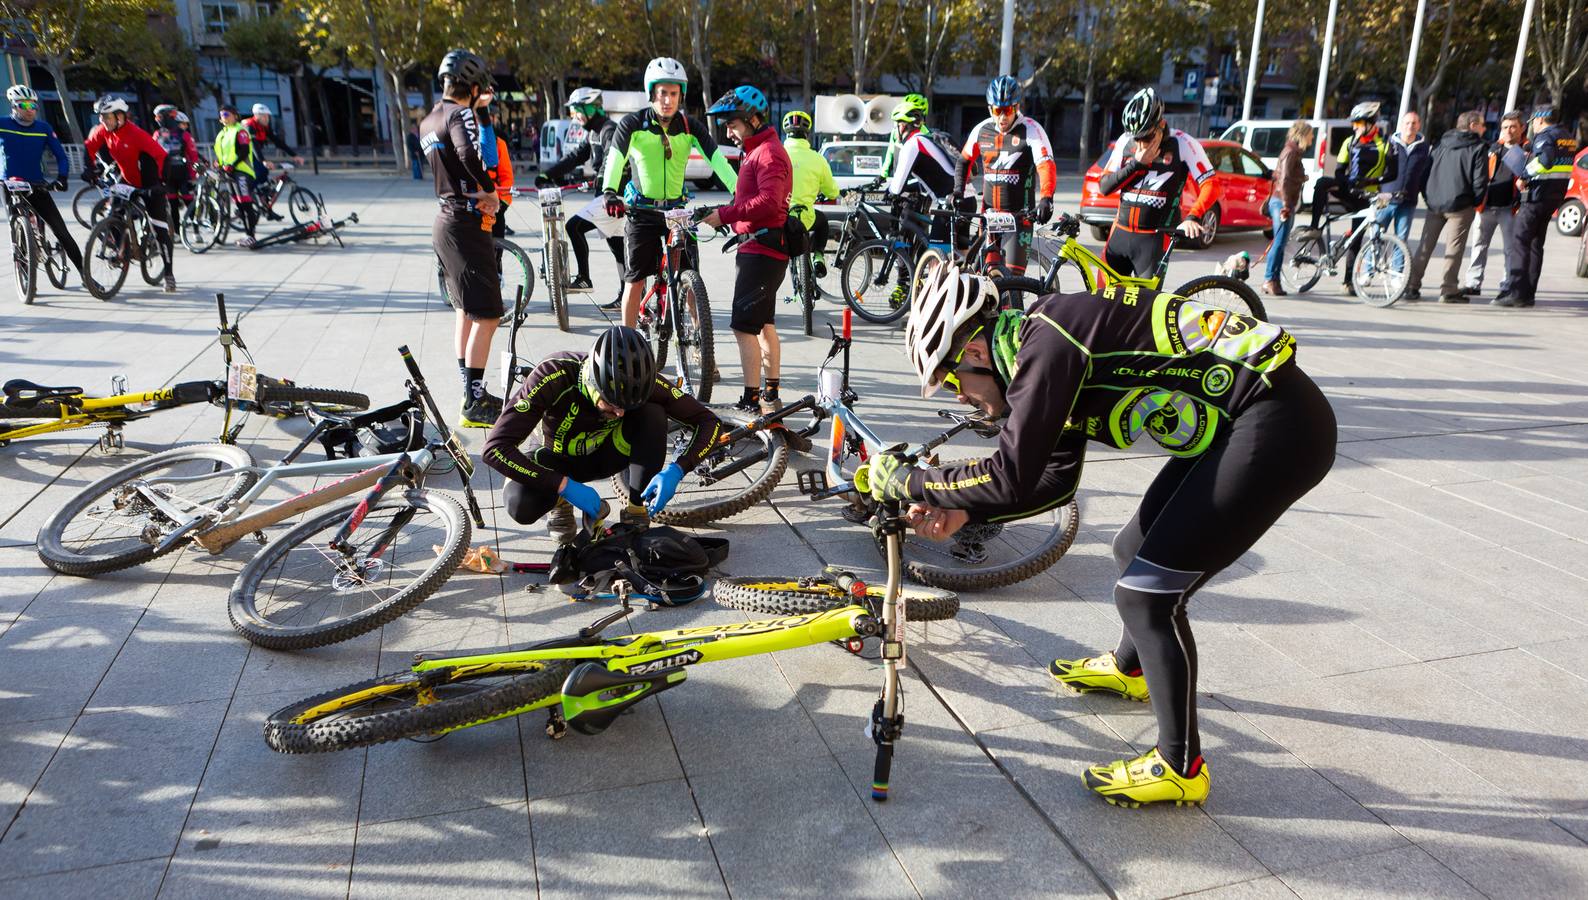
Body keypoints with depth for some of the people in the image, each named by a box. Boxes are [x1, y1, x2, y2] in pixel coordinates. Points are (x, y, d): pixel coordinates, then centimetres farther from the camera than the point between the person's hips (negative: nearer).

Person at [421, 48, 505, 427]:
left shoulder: (428, 121, 16)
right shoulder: (461, 115, -13)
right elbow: (468, 154, -32)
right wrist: (489, 190, -19)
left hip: (445, 221, 10)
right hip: (466, 225, -10)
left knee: (467, 310, 17)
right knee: (487, 315, -9)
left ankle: (472, 393, 25)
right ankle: (475, 404, -9)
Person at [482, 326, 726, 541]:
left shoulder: (640, 381, -29)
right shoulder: (554, 376, -36)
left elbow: (710, 423, -22)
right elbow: (495, 448, -38)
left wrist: (676, 470, -38)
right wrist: (566, 486, -41)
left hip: (606, 452, 2)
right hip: (559, 458, -1)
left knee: (653, 416, -29)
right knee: (519, 505, -34)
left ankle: (635, 515, -15)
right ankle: (560, 503, 2)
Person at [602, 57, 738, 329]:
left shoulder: (689, 127, -2)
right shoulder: (633, 124, -8)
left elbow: (717, 159, -13)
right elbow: (615, 158, -21)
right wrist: (608, 191, -41)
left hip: (676, 208, 2)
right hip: (641, 210, -2)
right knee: (636, 281, 0)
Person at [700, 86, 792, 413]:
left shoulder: (769, 152, -14)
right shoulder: (756, 151, 20)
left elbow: (769, 201, -28)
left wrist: (725, 214, -26)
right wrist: (729, 218, 10)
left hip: (762, 250, -11)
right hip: (758, 247, 11)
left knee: (744, 325, -12)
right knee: (763, 322, 17)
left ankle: (751, 401, -9)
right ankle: (771, 392, 27)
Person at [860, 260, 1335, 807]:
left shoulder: (1047, 342, -18)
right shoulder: (1048, 345, 11)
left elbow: (1011, 479, -22)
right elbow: (1054, 478, 14)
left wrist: (905, 481, -11)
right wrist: (964, 512, 6)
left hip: (1278, 426, -10)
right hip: (1235, 419, 10)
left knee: (1145, 592, -7)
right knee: (1137, 552, 22)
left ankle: (1180, 767, 10)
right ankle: (1131, 669, 49)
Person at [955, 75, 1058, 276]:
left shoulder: (1031, 130, -8)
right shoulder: (982, 129, 6)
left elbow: (1047, 166, -19)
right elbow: (964, 161, 20)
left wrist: (1046, 199, -35)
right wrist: (958, 191, 6)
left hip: (1019, 214, -4)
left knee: (1012, 273, -11)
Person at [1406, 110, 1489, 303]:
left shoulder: (1442, 144, 12)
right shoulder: (1478, 148, -4)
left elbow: (1429, 171, 13)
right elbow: (1480, 181, -9)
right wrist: (1476, 202, 5)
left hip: (1434, 202, 5)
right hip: (1460, 204, -5)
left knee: (1425, 245, 8)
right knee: (1454, 247, -1)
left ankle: (1411, 286, 5)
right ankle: (1449, 290, -2)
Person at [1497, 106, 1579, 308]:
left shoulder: (1545, 136, -12)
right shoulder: (1568, 137, 18)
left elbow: (1545, 160, -29)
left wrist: (1525, 175, -19)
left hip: (1537, 195, -9)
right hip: (1556, 195, 9)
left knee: (1521, 242, -9)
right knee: (1536, 244, 14)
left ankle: (1517, 293, -15)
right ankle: (1528, 293, 15)